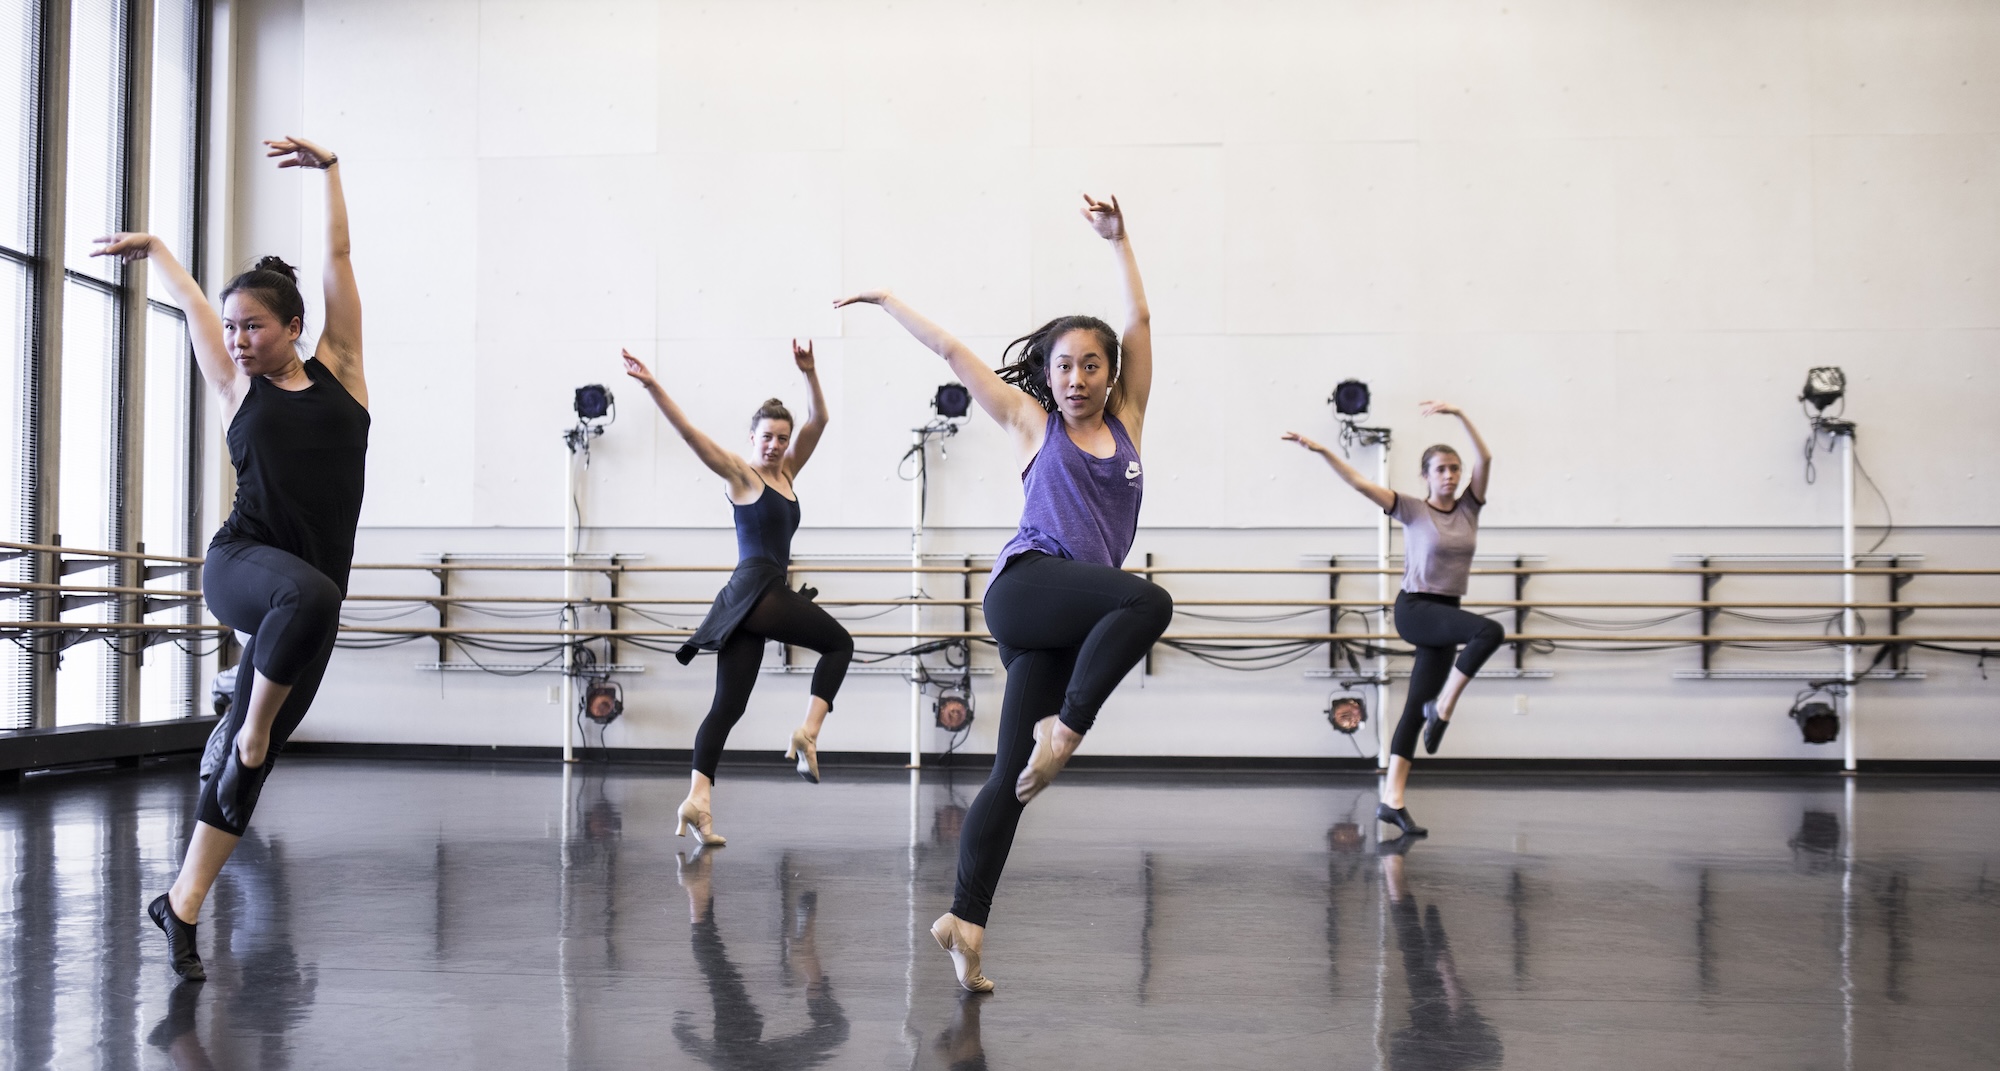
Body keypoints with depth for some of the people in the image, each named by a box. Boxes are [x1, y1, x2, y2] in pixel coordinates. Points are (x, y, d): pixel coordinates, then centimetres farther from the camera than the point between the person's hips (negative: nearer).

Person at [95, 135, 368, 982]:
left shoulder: (337, 368, 9)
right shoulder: (236, 385, 10)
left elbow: (340, 259, 11)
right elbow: (192, 303, 25)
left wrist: (329, 170, 13)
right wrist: (151, 248, 40)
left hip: (309, 592, 2)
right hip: (241, 563, -2)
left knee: (250, 752, 3)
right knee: (307, 592, -38)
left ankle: (182, 902, 11)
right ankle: (252, 723, -14)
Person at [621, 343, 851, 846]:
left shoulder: (786, 473, 18)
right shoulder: (741, 474, 0)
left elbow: (818, 420, 11)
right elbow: (690, 433, -10)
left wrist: (809, 372, -3)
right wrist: (653, 387, -21)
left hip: (749, 604, 8)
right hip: (755, 591, -8)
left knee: (728, 705, -3)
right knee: (839, 642, 4)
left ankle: (697, 800, -9)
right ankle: (808, 731, -4)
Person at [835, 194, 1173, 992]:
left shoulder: (1126, 418, 19)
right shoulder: (1031, 422, 13)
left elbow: (1139, 323, 19)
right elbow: (953, 352, 18)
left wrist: (1117, 239, 20)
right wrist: (890, 303, 22)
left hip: (1064, 620, 4)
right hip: (1026, 585, -4)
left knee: (1013, 774, -1)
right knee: (1149, 600, -31)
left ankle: (963, 920, -1)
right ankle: (1066, 726, -21)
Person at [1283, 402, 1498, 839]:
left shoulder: (1468, 508, 8)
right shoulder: (1413, 510, -3)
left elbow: (1485, 458, -3)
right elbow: (1359, 482, -10)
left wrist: (1460, 416, -14)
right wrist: (1320, 450, -21)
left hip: (1445, 615, 5)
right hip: (1415, 609, -5)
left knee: (1415, 708, 2)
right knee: (1489, 631, -29)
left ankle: (1392, 799, 1)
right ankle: (1442, 708, -14)